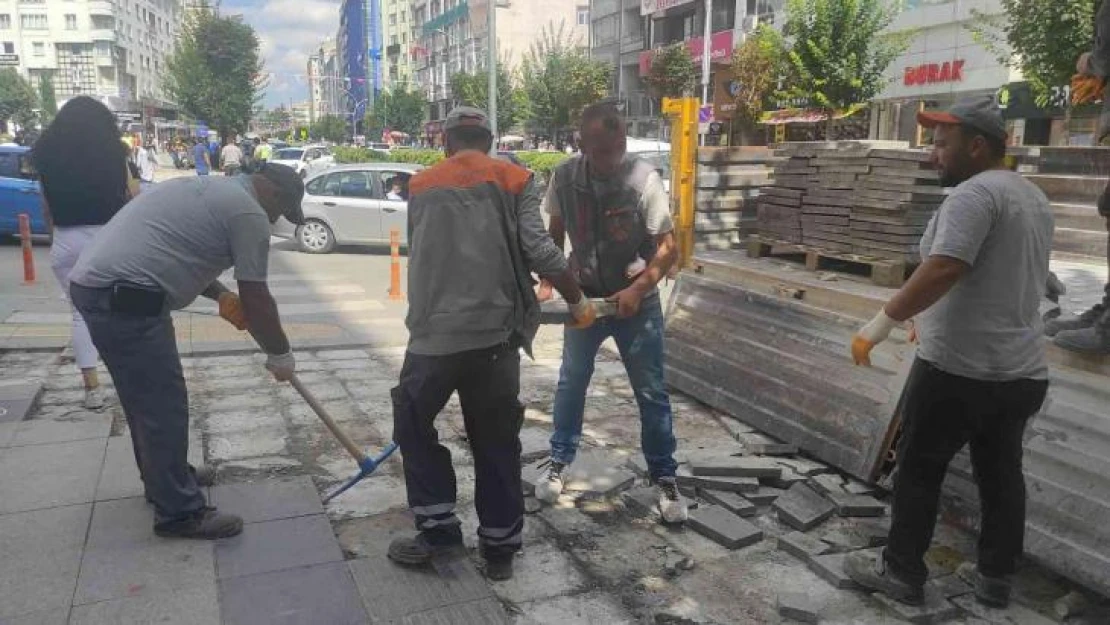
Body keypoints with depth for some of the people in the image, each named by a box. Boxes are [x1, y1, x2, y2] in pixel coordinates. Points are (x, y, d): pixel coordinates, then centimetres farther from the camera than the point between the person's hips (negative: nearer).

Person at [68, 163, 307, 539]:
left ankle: (162, 480, 37)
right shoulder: (249, 212, -7)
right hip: (122, 296, -10)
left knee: (147, 398, 22)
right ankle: (179, 512, 8)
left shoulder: (211, 189, 22)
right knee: (164, 406, -2)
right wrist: (280, 354, 6)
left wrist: (220, 295, 19)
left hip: (94, 283, 10)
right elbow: (256, 299, -7)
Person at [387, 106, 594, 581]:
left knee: (413, 426, 19)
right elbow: (540, 252, -7)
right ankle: (500, 547, 19)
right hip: (495, 334, 0)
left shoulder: (421, 186, 10)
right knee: (496, 441, 12)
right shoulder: (515, 181, 5)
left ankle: (438, 528, 17)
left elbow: (424, 253, 13)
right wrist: (578, 302, 5)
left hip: (433, 333, 0)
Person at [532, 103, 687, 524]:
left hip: (636, 301, -2)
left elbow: (668, 247, -15)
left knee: (651, 392, 3)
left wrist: (637, 290, -26)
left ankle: (664, 478, 18)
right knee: (571, 382, 12)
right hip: (584, 297, 3)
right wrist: (547, 282, -3)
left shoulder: (643, 178, -19)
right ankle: (559, 463, 31)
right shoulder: (564, 177, -10)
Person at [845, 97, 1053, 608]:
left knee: (918, 470, 5)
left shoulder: (973, 194, -16)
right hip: (1022, 370, 9)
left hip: (958, 369, -9)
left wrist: (882, 323, -26)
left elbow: (943, 270, -29)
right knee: (1002, 474, 16)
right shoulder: (1034, 198, 15)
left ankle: (901, 572, 16)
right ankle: (995, 578, 28)